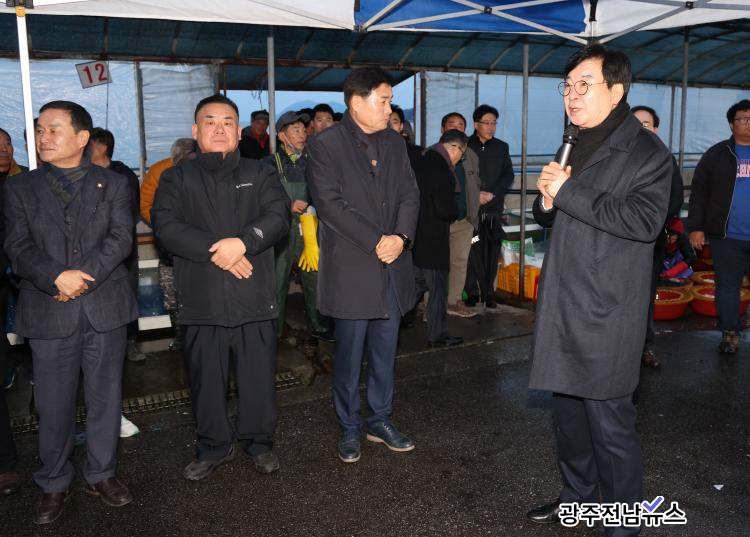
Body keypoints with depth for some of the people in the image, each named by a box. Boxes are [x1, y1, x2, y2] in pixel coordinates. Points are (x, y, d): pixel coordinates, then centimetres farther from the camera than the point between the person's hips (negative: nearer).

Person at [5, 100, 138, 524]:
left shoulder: (113, 184, 7)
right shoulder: (20, 188, 9)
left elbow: (121, 238, -4)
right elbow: (18, 246, -1)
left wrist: (85, 276, -15)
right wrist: (57, 277, -18)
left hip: (105, 307, 0)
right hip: (48, 310, 0)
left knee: (105, 396, 9)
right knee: (54, 404, 6)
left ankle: (102, 474, 25)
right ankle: (54, 485, 22)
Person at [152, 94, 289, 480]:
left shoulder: (259, 174, 10)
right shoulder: (176, 179, 9)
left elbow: (279, 216, -5)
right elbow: (166, 225, -7)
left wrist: (242, 242, -22)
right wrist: (217, 252, -17)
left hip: (254, 296, 0)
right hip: (202, 299, 0)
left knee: (259, 375, 7)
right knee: (206, 379, 9)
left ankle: (258, 442, 26)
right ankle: (214, 446, 27)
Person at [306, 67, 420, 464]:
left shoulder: (394, 143, 13)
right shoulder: (325, 145, -6)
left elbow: (409, 195, 8)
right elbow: (330, 204, -14)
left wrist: (400, 236, -10)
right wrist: (376, 241, -16)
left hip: (392, 266, 5)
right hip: (350, 269, -5)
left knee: (385, 350, 12)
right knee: (349, 353, 5)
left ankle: (380, 420, 27)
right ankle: (349, 428, 20)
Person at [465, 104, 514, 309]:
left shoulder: (502, 147, 14)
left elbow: (508, 175, 9)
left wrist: (492, 194, -6)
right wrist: (474, 195, -9)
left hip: (494, 209, 3)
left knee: (492, 253, 1)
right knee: (472, 252, -5)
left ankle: (489, 294, 7)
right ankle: (472, 293, 2)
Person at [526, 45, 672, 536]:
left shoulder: (647, 152, -8)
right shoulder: (578, 147, 16)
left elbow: (644, 220, -23)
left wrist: (569, 192, -20)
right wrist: (548, 198, 0)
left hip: (605, 313, -8)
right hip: (564, 306, 8)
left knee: (610, 422, -1)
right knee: (568, 409, 18)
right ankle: (578, 495, 35)